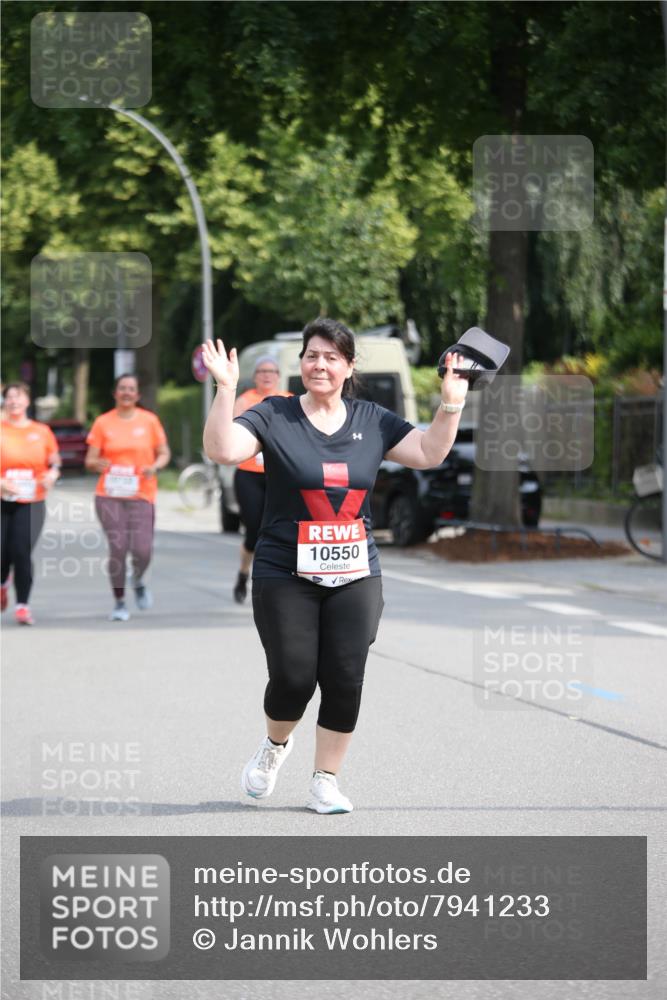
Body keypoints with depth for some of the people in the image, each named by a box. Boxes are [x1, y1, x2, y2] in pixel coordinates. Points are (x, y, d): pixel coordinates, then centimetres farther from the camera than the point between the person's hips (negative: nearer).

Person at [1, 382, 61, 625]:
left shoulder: (41, 432, 5)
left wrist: (52, 475, -8)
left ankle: (22, 605, -9)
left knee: (22, 551, -15)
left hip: (31, 504, 0)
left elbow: (54, 461, 15)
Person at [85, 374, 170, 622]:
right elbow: (90, 460, 5)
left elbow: (164, 453, 10)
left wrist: (155, 467, -11)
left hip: (141, 496, 0)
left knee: (142, 551, -9)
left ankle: (138, 581, 27)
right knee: (117, 548, -8)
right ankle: (119, 603, 7)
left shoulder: (149, 420, 5)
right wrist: (97, 464, -18)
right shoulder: (103, 423, 4)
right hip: (109, 496, 0)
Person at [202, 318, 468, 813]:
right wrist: (226, 390, -27)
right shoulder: (273, 416, -3)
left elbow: (430, 453, 7)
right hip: (285, 576, -3)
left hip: (355, 577, 3)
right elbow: (223, 450, -17)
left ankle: (325, 783, 14)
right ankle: (276, 745, 29)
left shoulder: (371, 420, 8)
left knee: (345, 682, -1)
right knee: (293, 679, -5)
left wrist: (452, 404, -6)